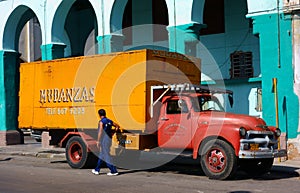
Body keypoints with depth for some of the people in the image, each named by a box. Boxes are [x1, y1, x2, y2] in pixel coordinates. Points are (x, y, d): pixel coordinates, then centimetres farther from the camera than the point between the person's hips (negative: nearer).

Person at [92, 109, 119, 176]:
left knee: (107, 156, -4)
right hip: (109, 139, 8)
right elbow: (117, 126, 22)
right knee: (101, 155, 17)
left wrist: (98, 141, -20)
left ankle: (114, 171, -6)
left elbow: (100, 132, -21)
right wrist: (112, 133, 19)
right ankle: (97, 170, 26)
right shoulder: (110, 121, 11)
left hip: (104, 140, -8)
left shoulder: (101, 122, -12)